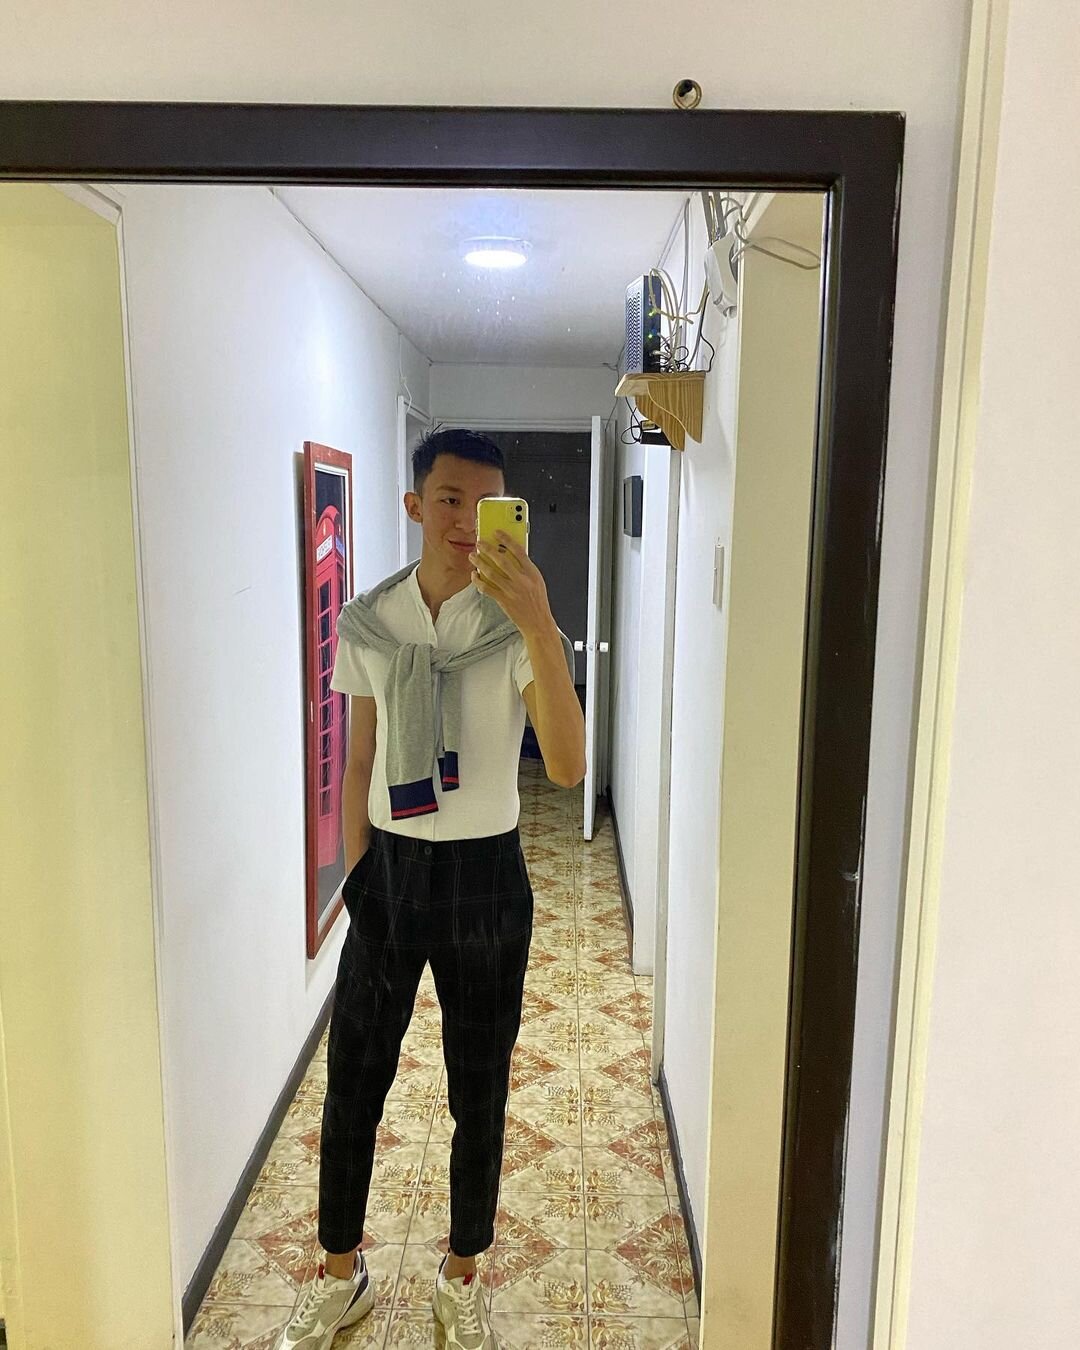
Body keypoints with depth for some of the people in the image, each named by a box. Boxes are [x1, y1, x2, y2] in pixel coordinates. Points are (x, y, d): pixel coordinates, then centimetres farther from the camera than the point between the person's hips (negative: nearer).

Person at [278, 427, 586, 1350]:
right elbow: (360, 762, 7)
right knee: (353, 1081, 13)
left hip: (485, 875, -2)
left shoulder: (520, 627, -11)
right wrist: (357, 881, 8)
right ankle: (341, 1276, 39)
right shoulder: (366, 623, -1)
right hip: (389, 868, 3)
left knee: (479, 1093, 13)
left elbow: (568, 768, -25)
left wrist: (538, 623, -36)